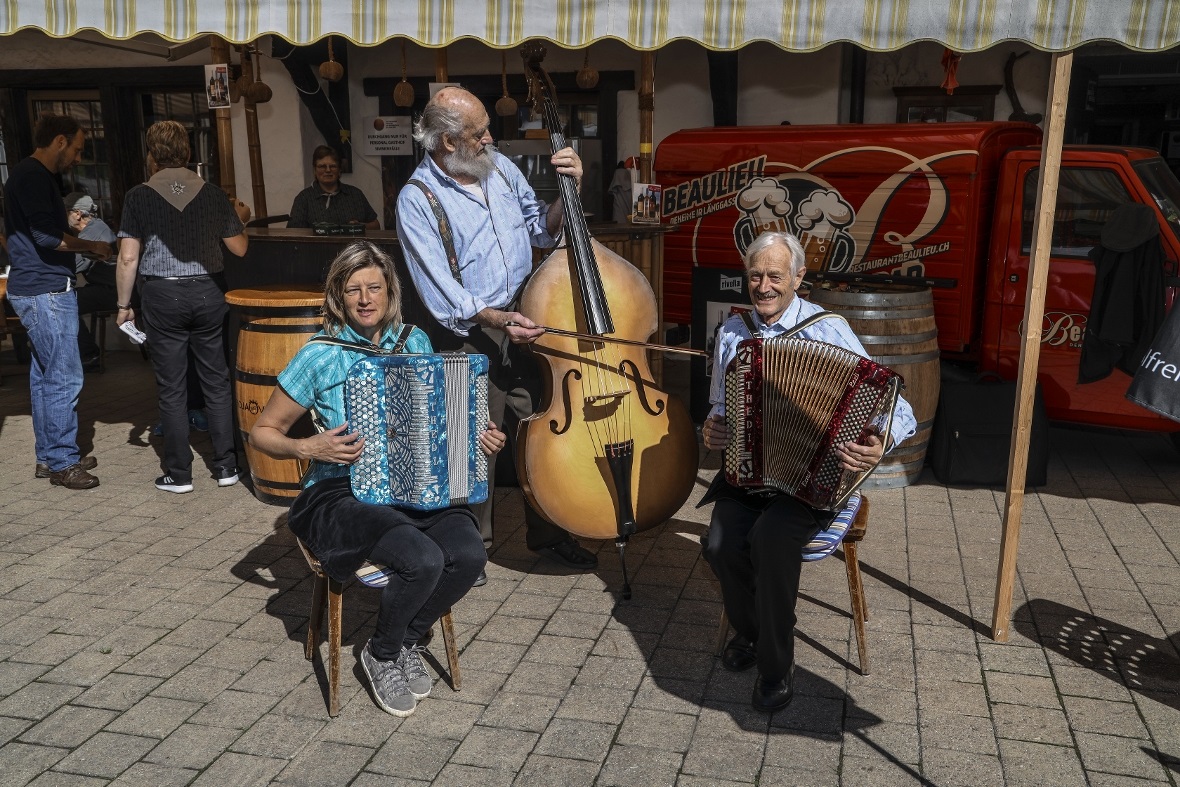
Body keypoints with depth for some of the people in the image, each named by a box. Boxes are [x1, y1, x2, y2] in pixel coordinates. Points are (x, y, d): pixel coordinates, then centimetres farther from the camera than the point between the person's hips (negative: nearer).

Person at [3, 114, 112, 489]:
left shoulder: (31, 175, 18)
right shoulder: (34, 176, -14)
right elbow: (46, 236, -21)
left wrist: (69, 227, 12)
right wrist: (91, 245, -8)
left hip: (39, 289, 11)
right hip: (46, 291, -11)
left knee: (45, 376, 14)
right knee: (65, 378, -6)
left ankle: (47, 457, 22)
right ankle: (62, 462, 1)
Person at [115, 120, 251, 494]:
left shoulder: (139, 196, -3)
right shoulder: (213, 194, 1)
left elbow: (128, 257, -6)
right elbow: (239, 248, 5)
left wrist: (123, 304, 5)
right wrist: (240, 219, 25)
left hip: (162, 297, -1)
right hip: (207, 294, 2)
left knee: (172, 389, 5)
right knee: (216, 383, 9)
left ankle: (178, 474, 12)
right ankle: (226, 466, 13)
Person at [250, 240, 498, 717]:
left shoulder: (415, 342, 6)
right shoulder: (321, 356, -6)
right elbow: (262, 433, 3)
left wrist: (478, 437, 1)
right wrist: (308, 448, -16)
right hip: (341, 496, -4)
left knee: (469, 553, -25)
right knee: (422, 559, -31)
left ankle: (408, 641, 6)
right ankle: (382, 655, 2)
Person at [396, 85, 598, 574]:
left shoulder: (499, 166, 7)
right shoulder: (417, 201, -11)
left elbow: (542, 231, 15)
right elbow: (441, 294, -15)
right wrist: (496, 319, -25)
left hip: (527, 319, 6)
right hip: (471, 336, -5)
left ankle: (547, 533, 29)